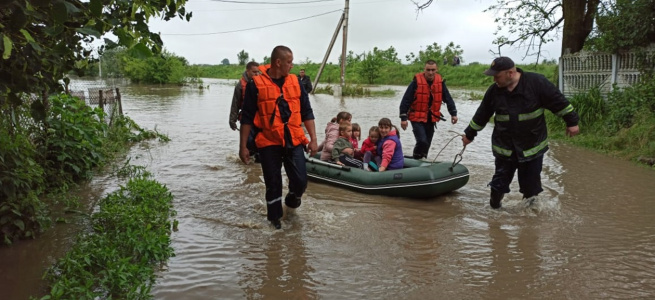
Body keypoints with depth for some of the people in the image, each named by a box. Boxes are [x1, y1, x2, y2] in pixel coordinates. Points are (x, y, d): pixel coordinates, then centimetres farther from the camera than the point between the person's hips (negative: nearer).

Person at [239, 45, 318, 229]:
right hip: (269, 143, -3)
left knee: (300, 181, -2)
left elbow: (307, 112, 10)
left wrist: (313, 139, 4)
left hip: (294, 141, 3)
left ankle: (292, 201, 31)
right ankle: (274, 217, 27)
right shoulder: (256, 84, -5)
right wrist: (243, 146, -3)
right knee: (273, 184, 7)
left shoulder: (294, 82, 6)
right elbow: (247, 118, -2)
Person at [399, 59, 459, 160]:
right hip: (417, 118, -5)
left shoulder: (440, 82, 1)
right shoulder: (417, 82, -13)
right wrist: (403, 118, -14)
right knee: (422, 141, -19)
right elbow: (406, 100, -12)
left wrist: (453, 113, 5)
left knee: (427, 144, 12)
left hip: (431, 118, 5)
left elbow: (448, 99, 11)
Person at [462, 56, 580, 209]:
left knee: (531, 180, 10)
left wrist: (571, 121, -3)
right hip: (504, 148, 2)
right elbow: (481, 115, 9)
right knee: (501, 179, 9)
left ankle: (530, 201, 32)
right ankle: (494, 206, 26)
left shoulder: (537, 82, -14)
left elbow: (558, 102, -7)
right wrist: (470, 134, 16)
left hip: (532, 146, -2)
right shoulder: (494, 91, -3)